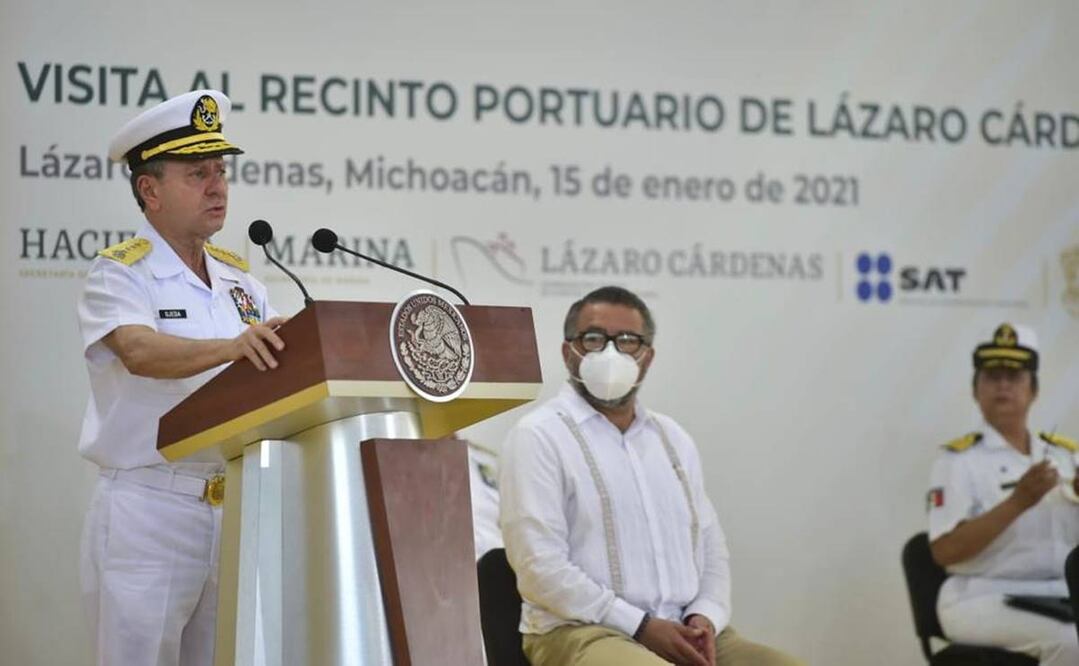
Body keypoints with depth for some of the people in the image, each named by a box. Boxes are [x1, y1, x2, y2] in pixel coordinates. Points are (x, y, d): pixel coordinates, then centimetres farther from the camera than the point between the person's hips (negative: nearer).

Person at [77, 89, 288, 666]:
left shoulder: (238, 279, 14)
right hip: (148, 507, -6)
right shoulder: (118, 273, -5)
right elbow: (140, 352, -24)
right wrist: (232, 347, -41)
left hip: (233, 508, 6)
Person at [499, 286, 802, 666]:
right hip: (584, 633, -6)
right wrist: (641, 626, -15)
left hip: (684, 634, 6)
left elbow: (710, 545, 20)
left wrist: (705, 617, -1)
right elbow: (540, 566, -11)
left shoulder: (673, 439, 19)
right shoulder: (539, 437, -2)